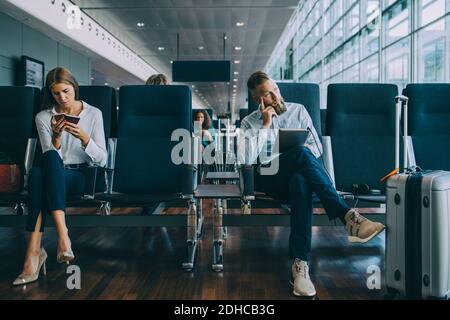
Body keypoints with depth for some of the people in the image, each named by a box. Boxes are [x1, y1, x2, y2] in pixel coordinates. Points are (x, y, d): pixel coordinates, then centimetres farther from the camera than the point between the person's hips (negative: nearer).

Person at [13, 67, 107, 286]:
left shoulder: (94, 114, 4)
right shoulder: (43, 117, 8)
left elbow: (102, 160, -2)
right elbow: (50, 157, -1)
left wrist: (84, 137, -18)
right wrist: (56, 136, -19)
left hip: (82, 177, -1)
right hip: (53, 177, 2)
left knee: (38, 174, -35)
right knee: (48, 158, -37)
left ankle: (34, 251, -41)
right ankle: (62, 235, -47)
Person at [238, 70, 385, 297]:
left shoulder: (298, 110, 14)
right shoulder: (249, 123, 8)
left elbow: (316, 147, 11)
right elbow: (245, 159, -9)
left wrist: (301, 159, -11)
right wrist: (265, 126, -8)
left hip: (297, 173, 2)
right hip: (270, 179, -2)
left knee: (301, 182, -38)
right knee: (302, 154, -34)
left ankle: (300, 264, -44)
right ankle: (347, 216, -40)